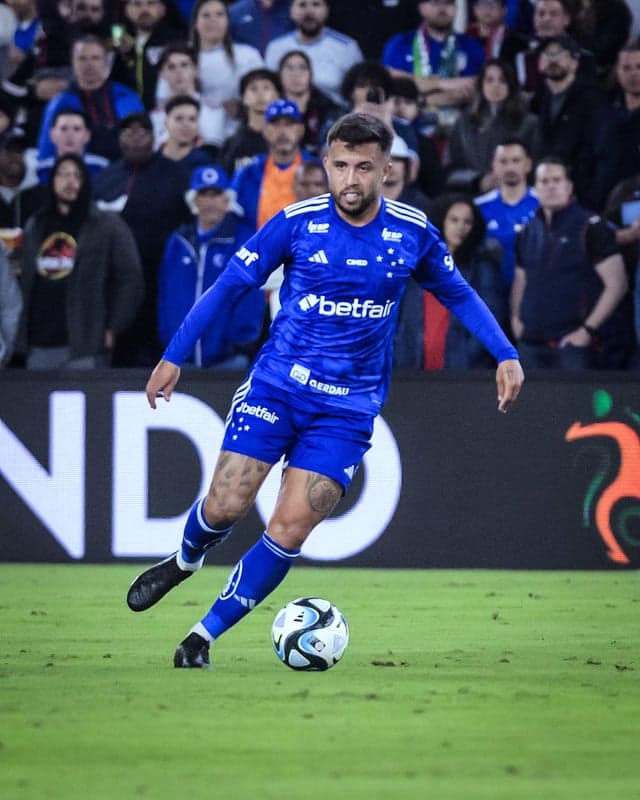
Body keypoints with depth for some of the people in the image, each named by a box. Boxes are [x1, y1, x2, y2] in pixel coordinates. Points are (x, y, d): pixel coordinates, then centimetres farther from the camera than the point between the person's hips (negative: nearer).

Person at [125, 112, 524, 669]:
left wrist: (506, 354, 4)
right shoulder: (298, 222, -6)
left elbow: (458, 293, 15)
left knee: (290, 530, -11)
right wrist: (174, 357, 0)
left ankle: (204, 636, 3)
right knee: (226, 506, -9)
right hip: (276, 385, 0)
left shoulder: (412, 232, -1)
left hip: (348, 408, 0)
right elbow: (229, 285, 2)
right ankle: (185, 561, 28)